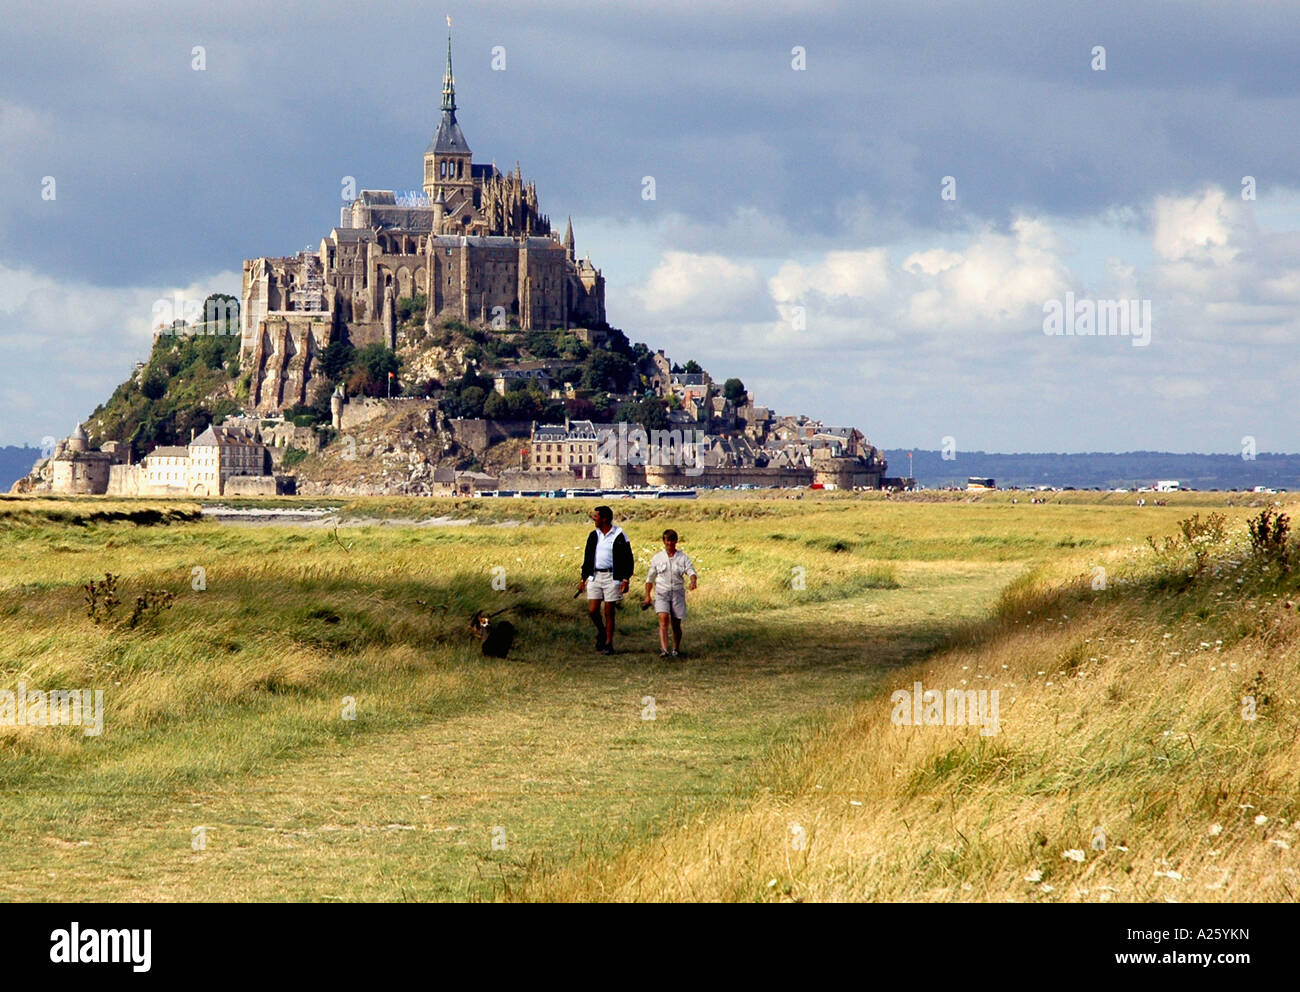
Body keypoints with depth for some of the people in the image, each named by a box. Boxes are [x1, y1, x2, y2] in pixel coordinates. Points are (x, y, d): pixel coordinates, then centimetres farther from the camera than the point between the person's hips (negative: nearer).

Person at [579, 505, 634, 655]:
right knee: (592, 611, -3)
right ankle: (601, 632, 24)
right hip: (595, 576, 4)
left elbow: (628, 559, -3)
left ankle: (608, 643, 7)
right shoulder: (593, 536, 10)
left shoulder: (619, 536, -4)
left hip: (612, 577, -4)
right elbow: (588, 558, 17)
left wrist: (626, 580, -11)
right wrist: (583, 579, 13)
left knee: (609, 612, -1)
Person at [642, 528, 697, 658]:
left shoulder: (683, 557, 4)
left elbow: (691, 571, -9)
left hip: (677, 593, 1)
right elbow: (650, 578, 14)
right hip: (662, 593, -1)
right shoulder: (657, 558, 7)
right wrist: (647, 595, 9)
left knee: (676, 624, 5)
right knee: (663, 619, -19)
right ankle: (664, 650, -29)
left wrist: (693, 581, -31)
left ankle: (676, 649, 25)